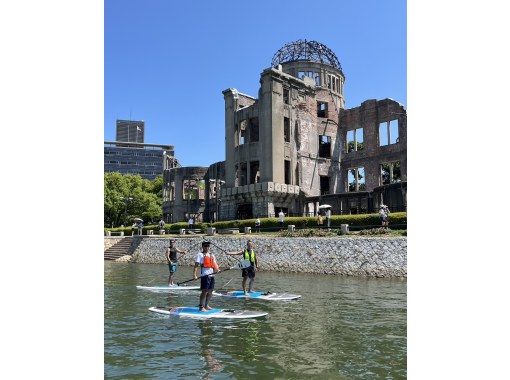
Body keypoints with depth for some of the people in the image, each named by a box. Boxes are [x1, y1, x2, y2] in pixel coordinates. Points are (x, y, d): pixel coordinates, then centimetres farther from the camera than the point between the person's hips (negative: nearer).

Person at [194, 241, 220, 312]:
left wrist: (216, 269, -2)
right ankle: (201, 306, -3)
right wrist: (194, 274, -20)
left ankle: (206, 305, 23)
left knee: (210, 291, 10)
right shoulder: (200, 255, 0)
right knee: (204, 291, -9)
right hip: (205, 275, -7)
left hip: (212, 275, 7)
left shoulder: (212, 255, 19)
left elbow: (214, 264, 20)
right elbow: (196, 265, -9)